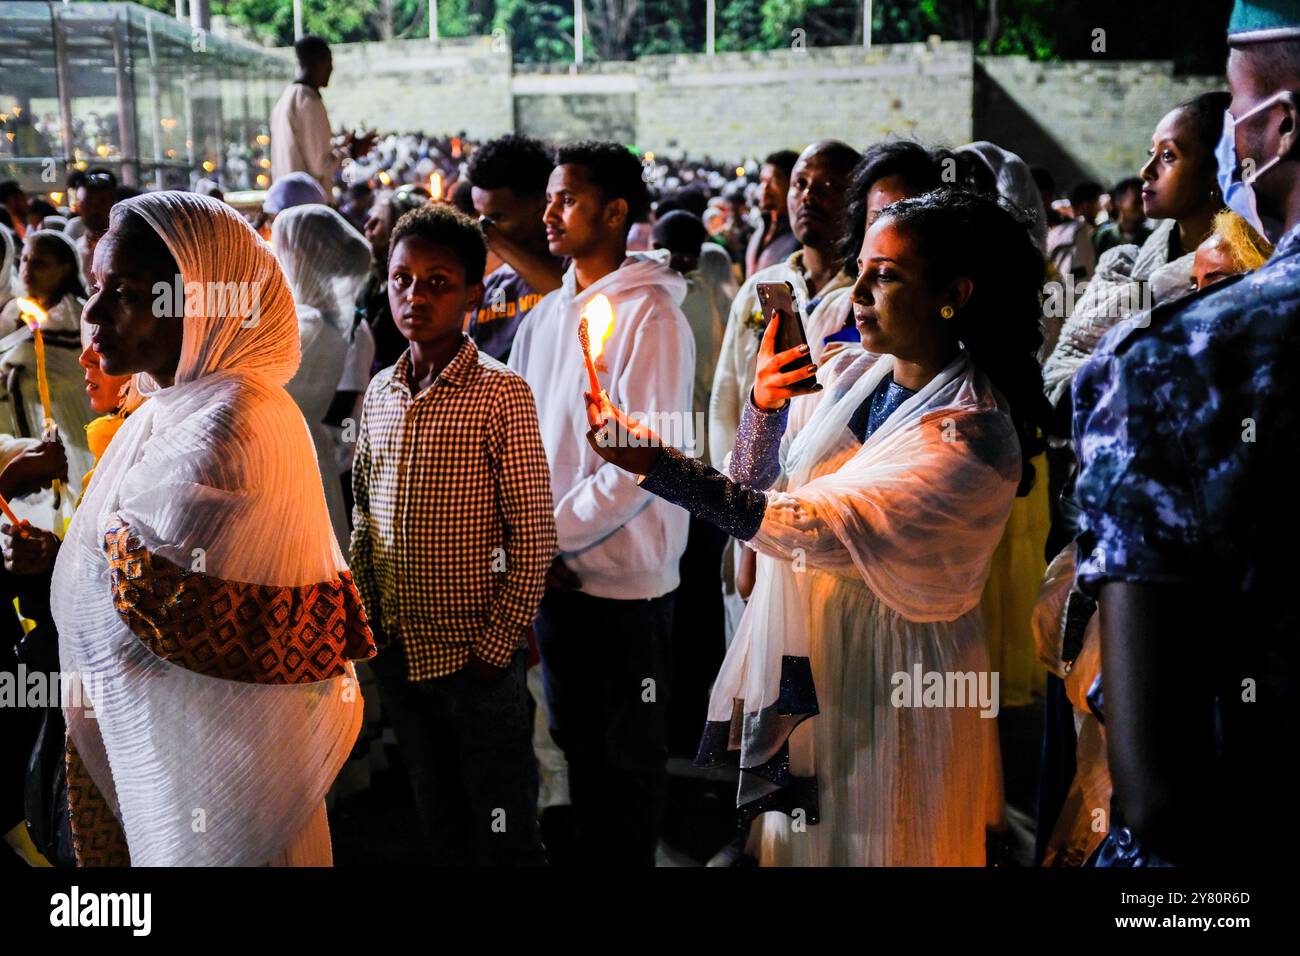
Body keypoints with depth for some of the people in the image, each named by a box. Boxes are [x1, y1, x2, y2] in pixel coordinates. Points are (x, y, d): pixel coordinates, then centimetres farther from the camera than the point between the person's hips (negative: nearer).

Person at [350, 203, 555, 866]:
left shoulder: (499, 393, -13)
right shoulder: (379, 392, 5)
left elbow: (534, 537, -13)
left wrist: (498, 644, -14)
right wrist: (366, 613, 7)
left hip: (476, 658, -5)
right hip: (397, 654, 6)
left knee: (505, 836, 9)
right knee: (440, 830, 20)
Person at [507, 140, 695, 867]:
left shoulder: (650, 318, -13)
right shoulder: (545, 316, 9)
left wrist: (550, 531, -15)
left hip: (626, 580, -6)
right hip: (555, 575, 7)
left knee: (630, 754, 9)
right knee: (576, 740, 20)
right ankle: (587, 851, 36)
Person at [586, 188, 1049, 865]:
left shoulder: (971, 431, -21)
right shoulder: (850, 373, 1)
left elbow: (814, 527, -30)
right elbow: (757, 496, 9)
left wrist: (656, 463, -32)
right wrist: (764, 403, -10)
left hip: (884, 679, -6)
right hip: (793, 655, 6)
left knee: (856, 847, 10)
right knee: (784, 841, 18)